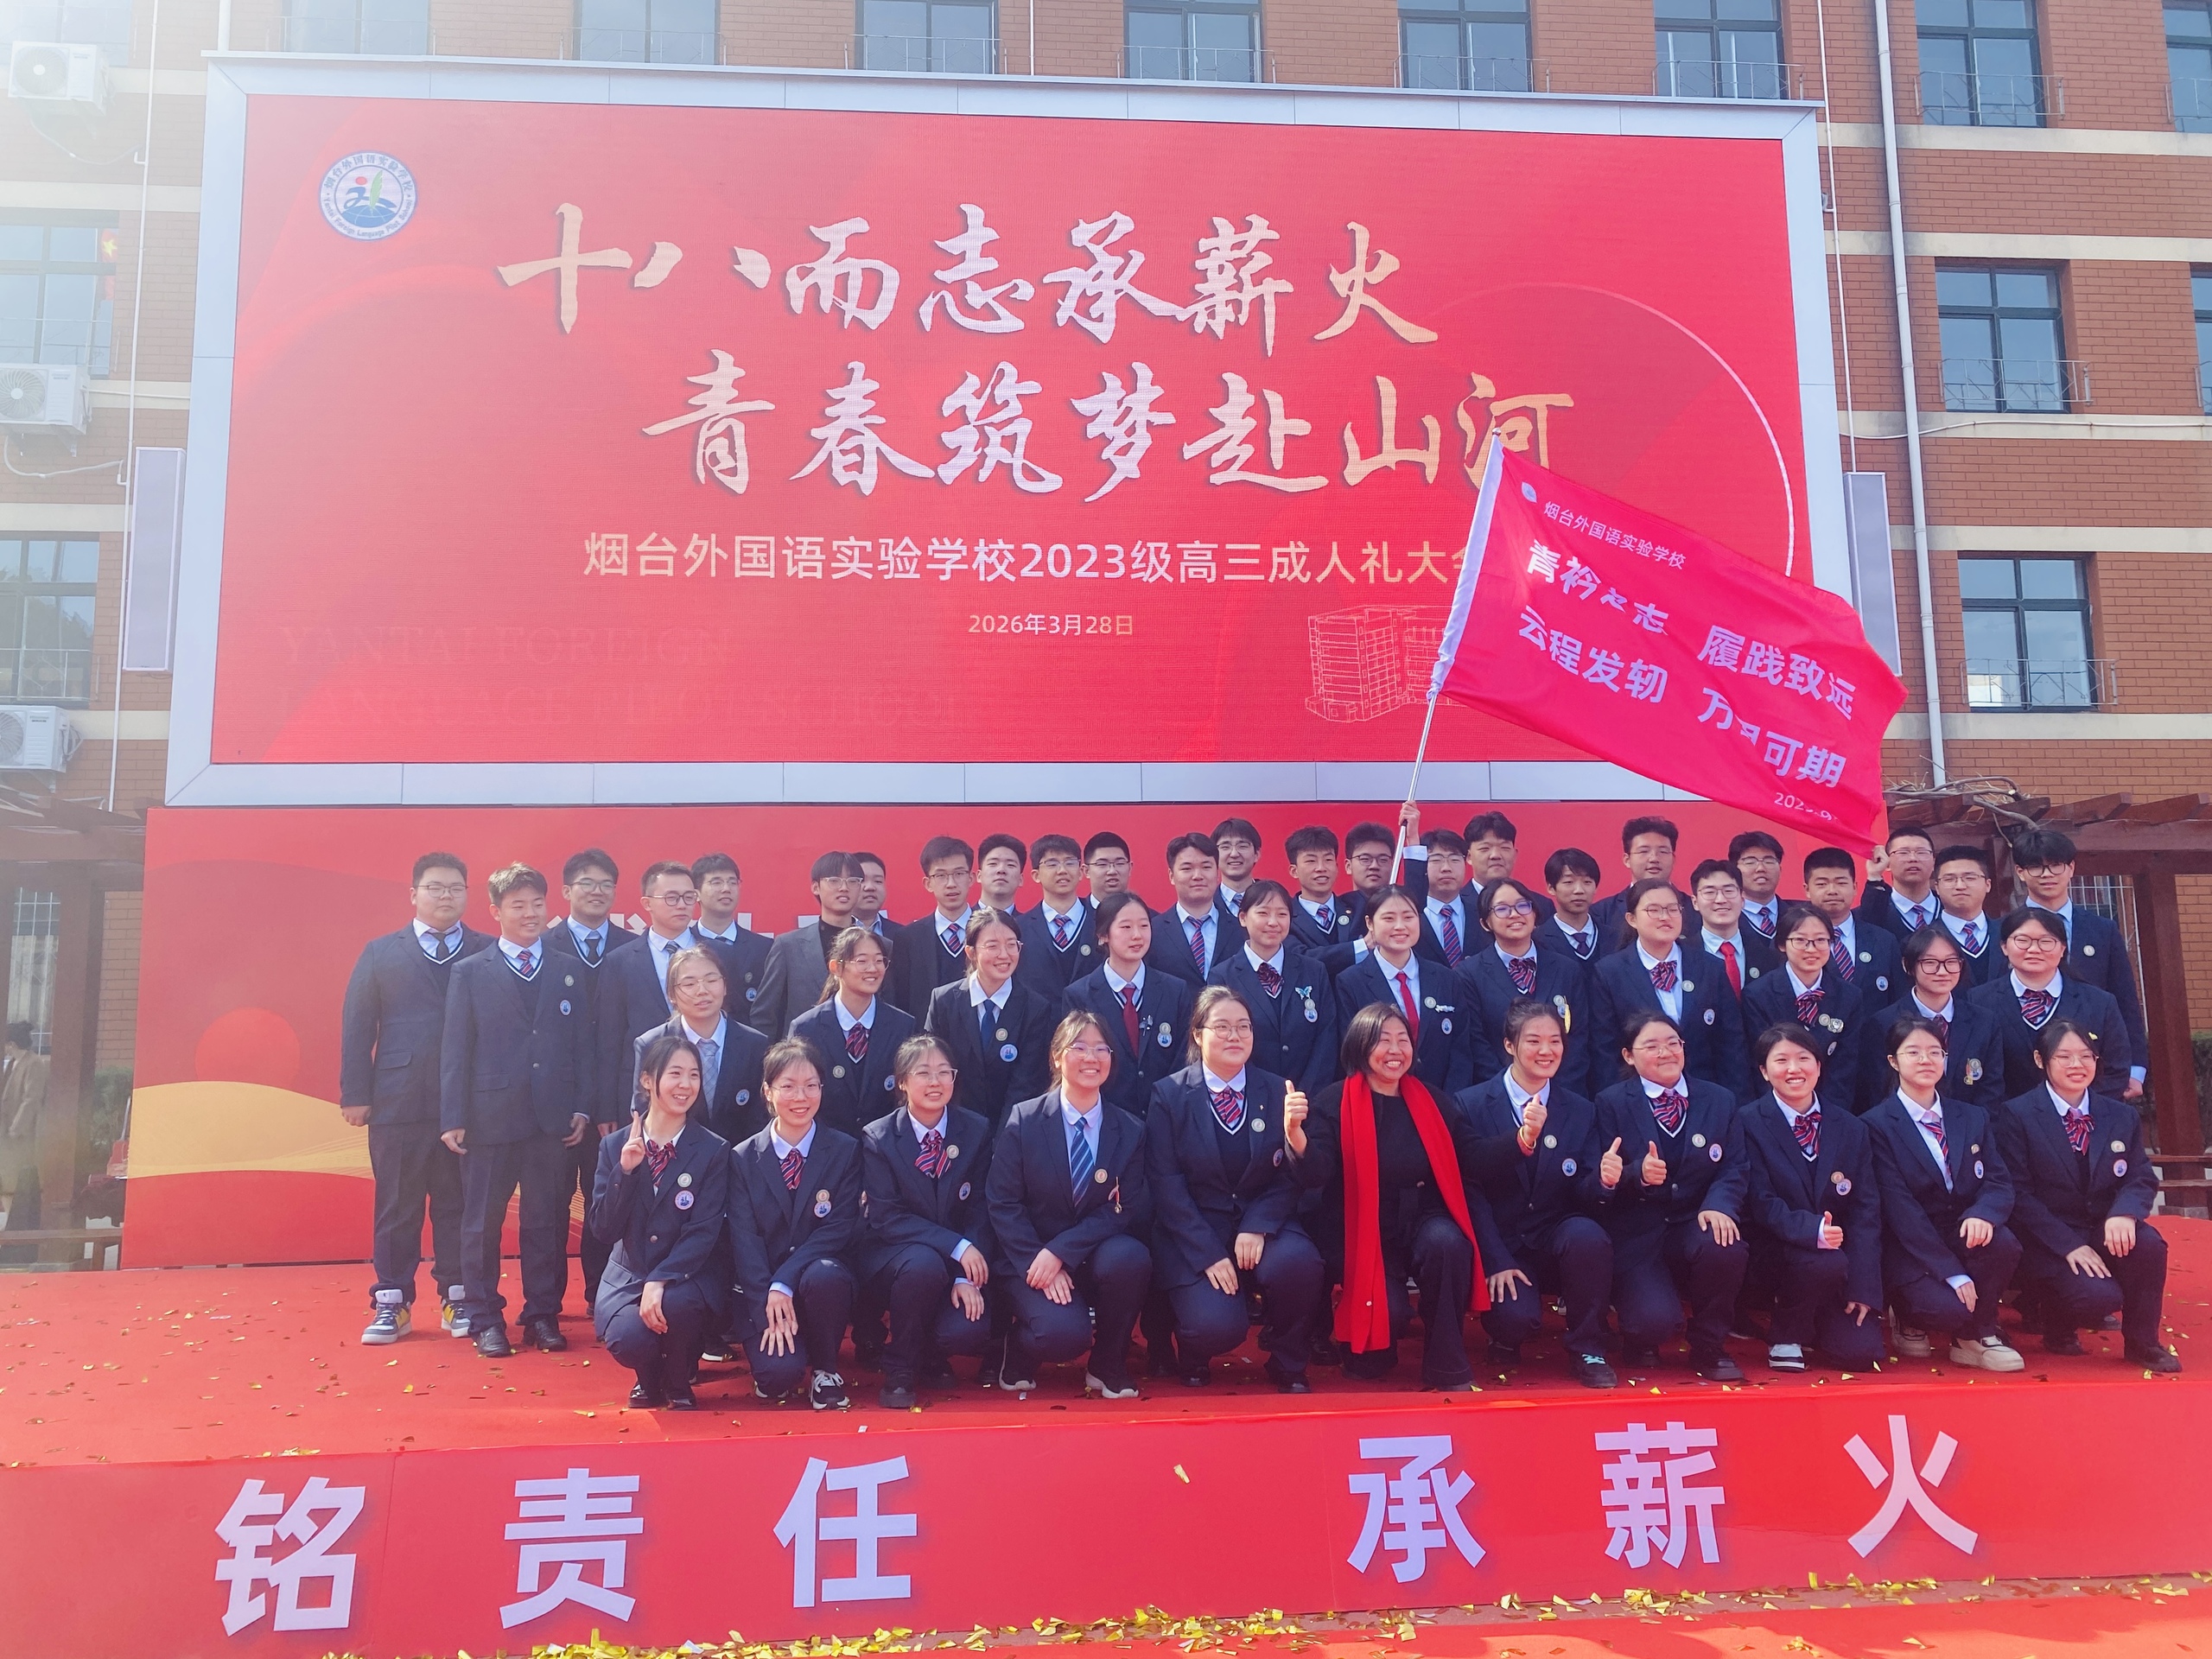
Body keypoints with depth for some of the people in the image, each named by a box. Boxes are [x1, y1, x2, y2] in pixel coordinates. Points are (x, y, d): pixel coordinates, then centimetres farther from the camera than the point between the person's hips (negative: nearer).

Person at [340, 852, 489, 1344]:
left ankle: (458, 1298, 16)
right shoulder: (380, 953, 9)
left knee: (460, 1204, 6)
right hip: (398, 1101, 1)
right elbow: (356, 1026, 6)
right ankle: (391, 1303, 15)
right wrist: (355, 1094, -1)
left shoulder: (489, 954, 5)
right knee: (397, 1205, 6)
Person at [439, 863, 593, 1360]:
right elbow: (455, 1050, 1)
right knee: (482, 1221, 5)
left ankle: (543, 1315, 18)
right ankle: (485, 1320, 16)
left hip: (555, 1119, 2)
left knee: (548, 1221, 7)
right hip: (491, 1115, -2)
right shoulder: (469, 973, 4)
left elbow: (583, 1045, 9)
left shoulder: (570, 973, 10)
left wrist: (582, 1109, 1)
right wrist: (453, 1118, -5)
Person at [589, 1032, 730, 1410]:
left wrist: (659, 1282, -25)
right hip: (629, 1274, 2)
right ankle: (649, 1379, 11)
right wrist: (624, 1171, -17)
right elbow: (604, 1229, -3)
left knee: (676, 1305, -35)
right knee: (628, 1337, -29)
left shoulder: (713, 1151, -4)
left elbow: (703, 1233, -12)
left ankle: (679, 1386, -2)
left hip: (687, 1276, -1)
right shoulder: (615, 1146, 3)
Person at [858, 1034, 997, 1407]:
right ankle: (900, 1370, -11)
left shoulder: (977, 1130, -1)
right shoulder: (877, 1138, -8)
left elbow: (981, 1209, -3)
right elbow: (885, 1218, -14)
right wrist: (956, 1247, -25)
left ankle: (934, 1357, 14)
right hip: (891, 1258, -2)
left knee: (967, 1331, -27)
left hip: (962, 1262, 2)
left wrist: (966, 1277, -17)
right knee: (924, 1263, -37)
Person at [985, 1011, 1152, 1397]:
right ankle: (1020, 1348, 9)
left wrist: (1061, 1252, -19)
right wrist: (1039, 1263, -18)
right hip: (1032, 1258, -2)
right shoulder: (1024, 1120, -4)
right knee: (1064, 1332, -29)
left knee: (1129, 1258, -32)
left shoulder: (1129, 1131, 0)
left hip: (1096, 1255, 2)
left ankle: (1107, 1366, -6)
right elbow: (1003, 1204, -6)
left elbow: (1122, 1210, -6)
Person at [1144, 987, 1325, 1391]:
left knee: (1298, 1263, -30)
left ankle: (1287, 1366, 0)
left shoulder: (1277, 1091, 4)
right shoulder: (1169, 1095, -2)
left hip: (1261, 1225, 2)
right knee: (1216, 1326, -26)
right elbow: (1165, 1185, -7)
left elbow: (1293, 1178, 1)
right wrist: (1208, 1253, -16)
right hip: (1194, 1233, -2)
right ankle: (1194, 1358, 14)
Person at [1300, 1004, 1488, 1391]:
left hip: (1423, 1221, 3)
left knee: (1446, 1242, -31)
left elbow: (1474, 1162, 1)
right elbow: (1318, 1172, -20)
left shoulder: (1431, 1101, 6)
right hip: (1365, 1232, -3)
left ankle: (1448, 1370, -14)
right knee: (1389, 1313, -26)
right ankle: (1370, 1351, 15)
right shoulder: (1334, 1103, -6)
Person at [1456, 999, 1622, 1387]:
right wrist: (1497, 1263, -18)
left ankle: (1586, 1352, -10)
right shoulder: (1471, 1105, -4)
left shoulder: (1581, 1112, 6)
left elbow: (1583, 1196, 0)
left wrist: (1604, 1181, -24)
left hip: (1558, 1238, 3)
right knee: (1517, 1317, -31)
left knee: (1589, 1235, -32)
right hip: (1501, 1244, -3)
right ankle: (1506, 1339, 9)